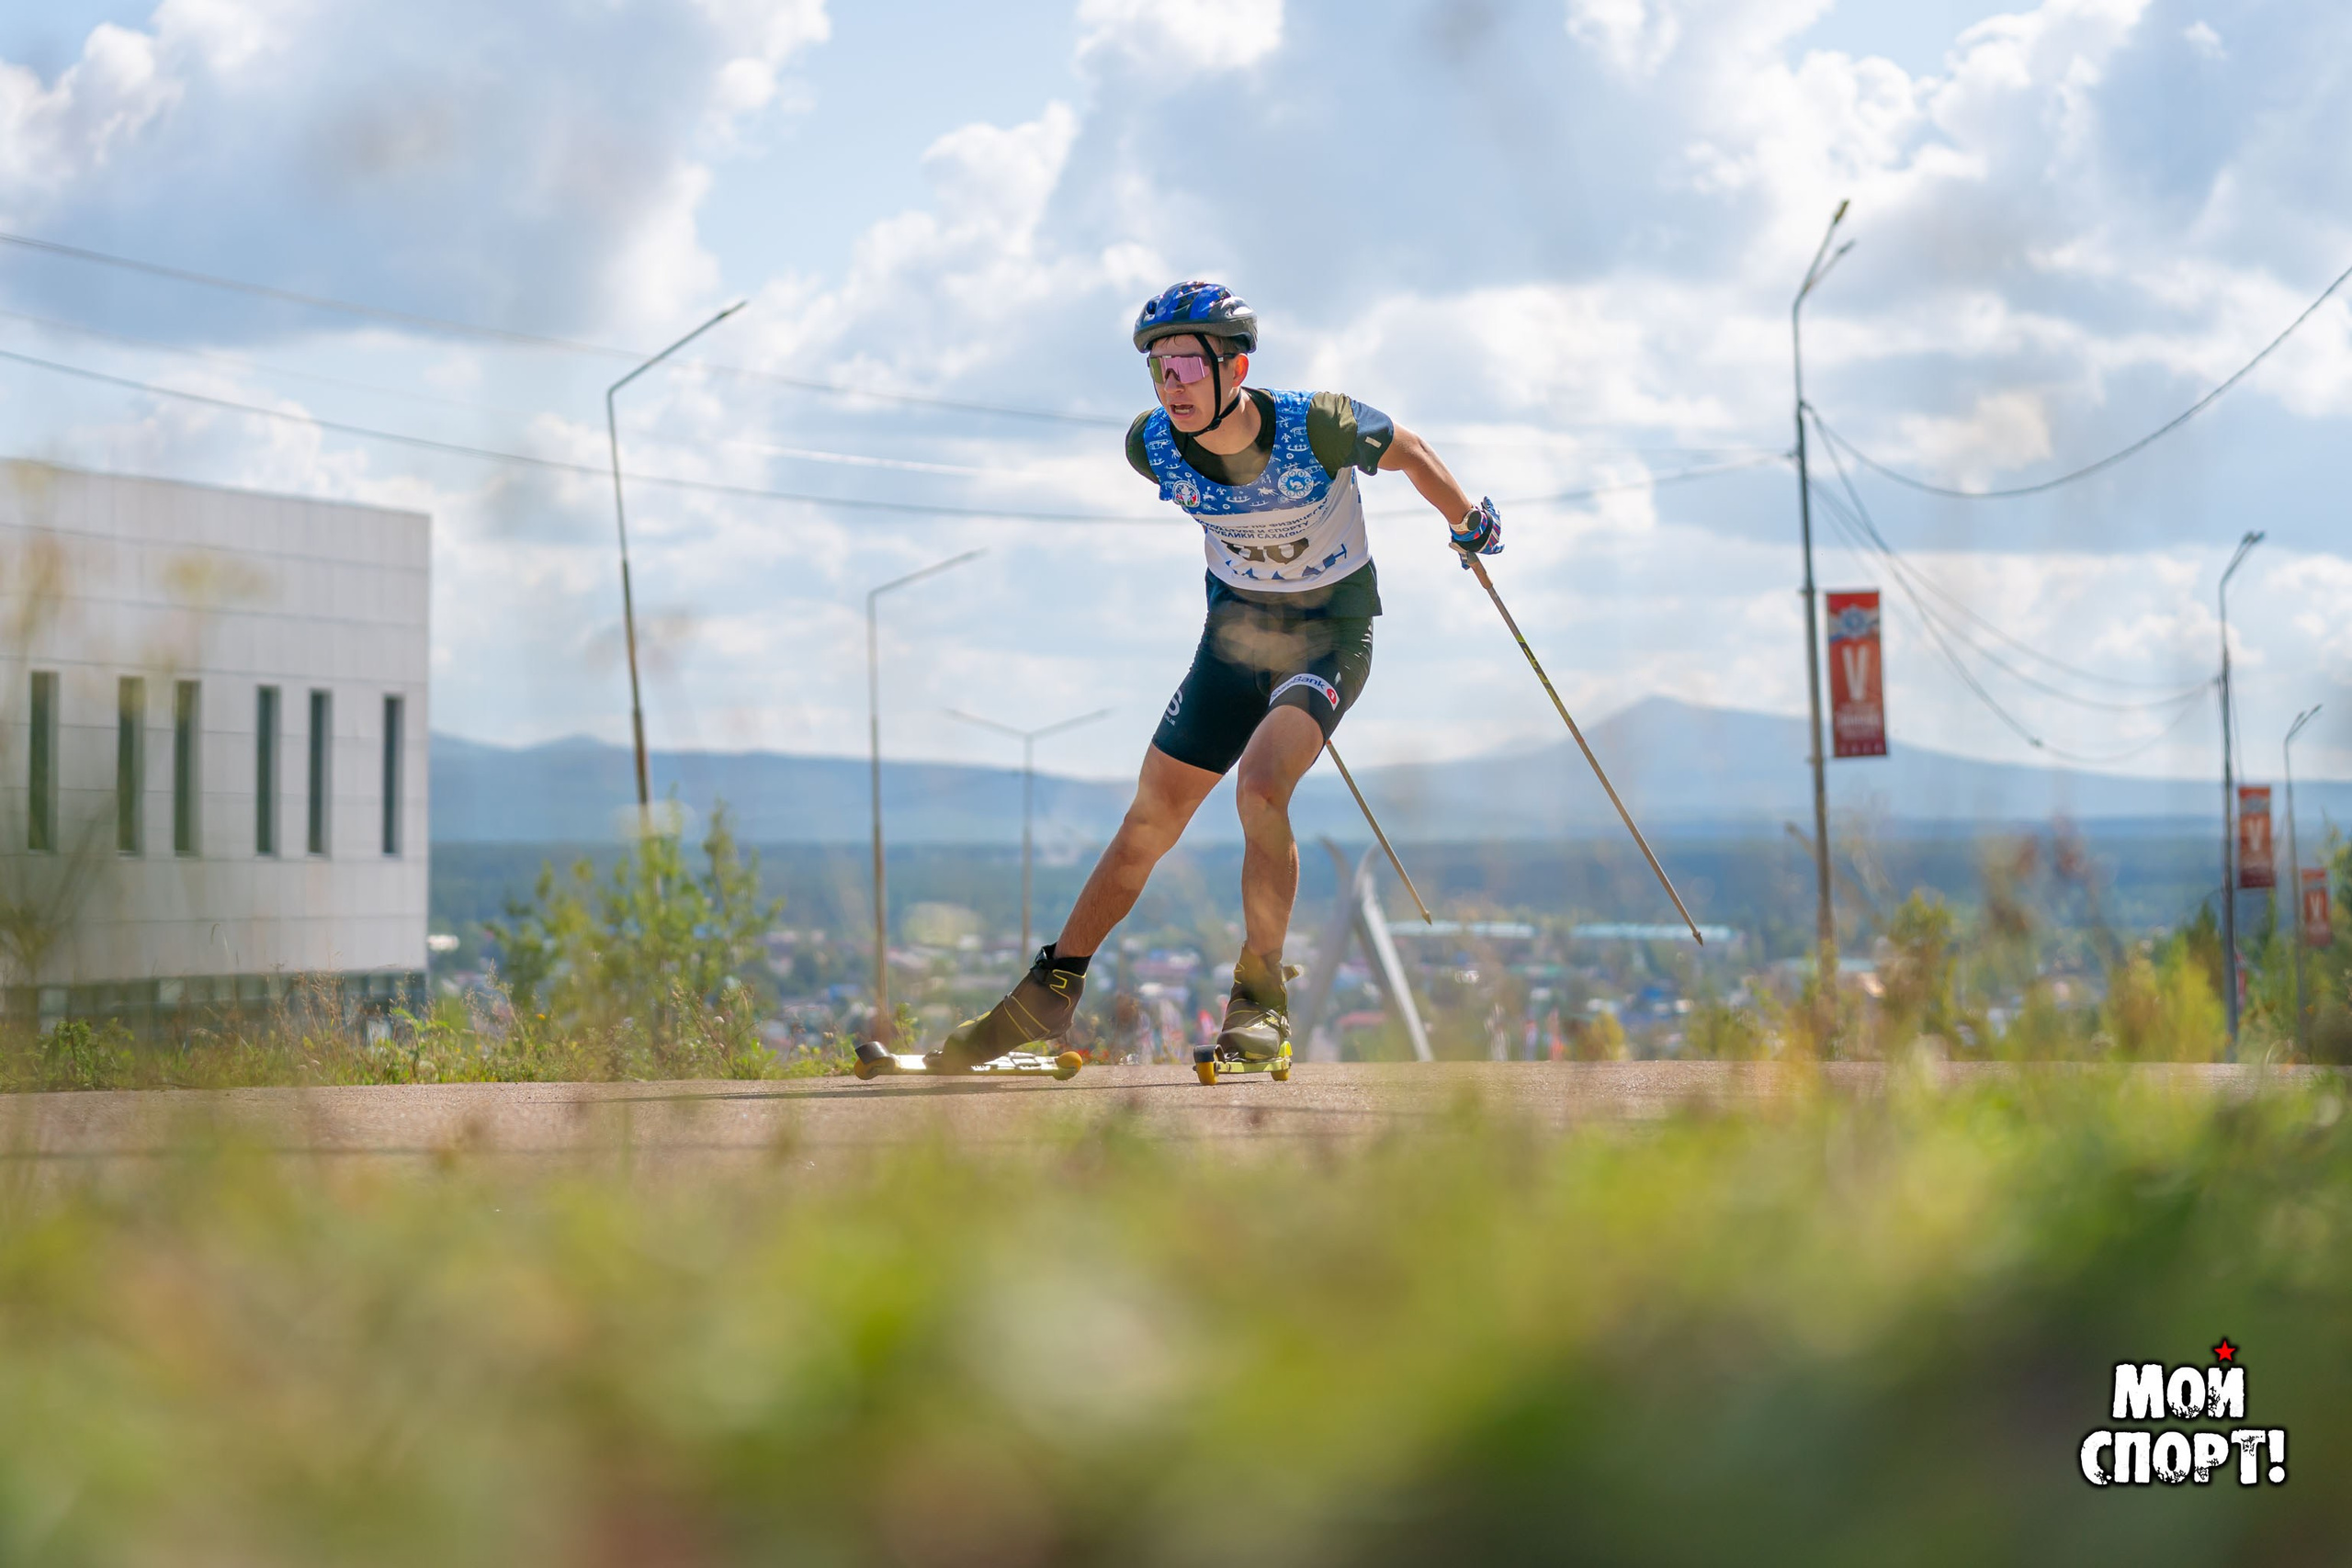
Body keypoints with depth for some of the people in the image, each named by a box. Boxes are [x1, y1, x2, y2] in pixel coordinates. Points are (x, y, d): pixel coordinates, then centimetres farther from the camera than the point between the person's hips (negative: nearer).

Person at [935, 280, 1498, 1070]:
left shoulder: (1318, 427, -29)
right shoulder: (1153, 447, -16)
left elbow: (1407, 451, -8)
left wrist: (1468, 524, 8)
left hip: (1332, 626, -4)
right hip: (1236, 620, 4)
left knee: (1260, 786, -27)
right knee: (1152, 817, 4)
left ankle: (1262, 1003, -17)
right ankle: (1050, 991, 15)